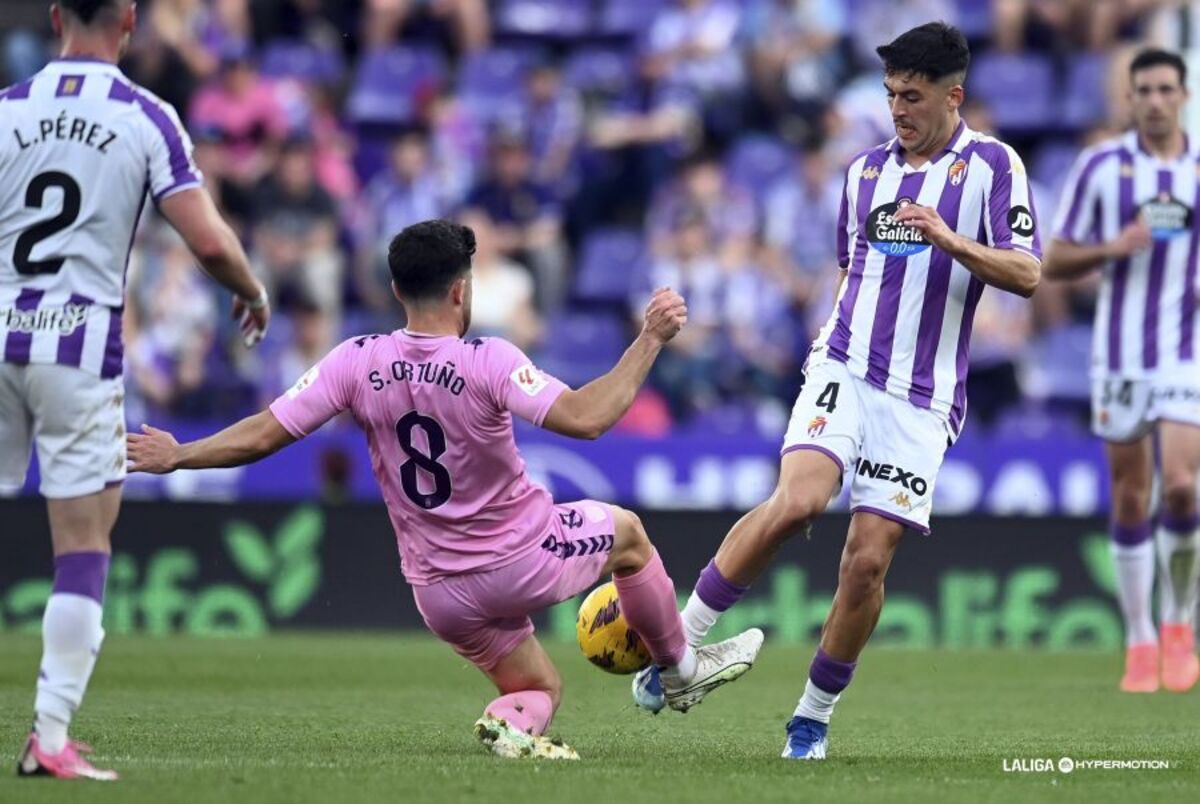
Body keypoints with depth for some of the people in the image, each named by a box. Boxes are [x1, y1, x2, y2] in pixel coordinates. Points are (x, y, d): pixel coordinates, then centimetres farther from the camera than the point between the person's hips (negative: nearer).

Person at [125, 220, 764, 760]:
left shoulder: (357, 362, -10)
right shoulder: (487, 361, -21)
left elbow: (261, 435, -9)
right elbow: (584, 417, -30)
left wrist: (174, 456, 5)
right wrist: (651, 339, -22)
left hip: (441, 595, 4)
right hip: (525, 558, -4)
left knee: (538, 689, 23)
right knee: (626, 532, 28)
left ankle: (512, 723, -13)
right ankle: (679, 669, 40)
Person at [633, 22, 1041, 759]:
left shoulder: (992, 166, 0)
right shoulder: (866, 170, 14)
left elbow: (1027, 274, -9)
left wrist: (950, 240, -23)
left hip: (922, 400, -2)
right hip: (845, 370, 2)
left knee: (869, 559, -6)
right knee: (798, 501, -25)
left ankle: (814, 720, 11)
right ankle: (679, 644, -15)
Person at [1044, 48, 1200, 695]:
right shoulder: (1100, 167, 1)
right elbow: (1054, 263, 2)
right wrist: (1115, 247, -14)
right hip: (1119, 354, 0)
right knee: (1130, 501, 3)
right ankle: (1140, 644, 13)